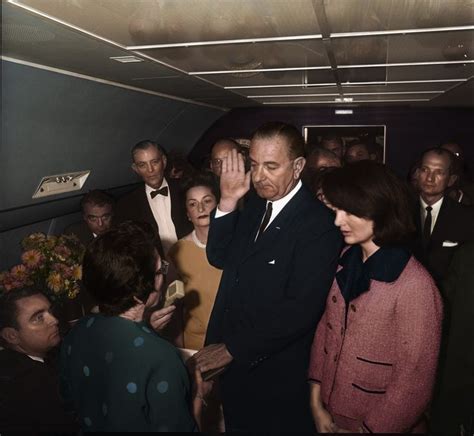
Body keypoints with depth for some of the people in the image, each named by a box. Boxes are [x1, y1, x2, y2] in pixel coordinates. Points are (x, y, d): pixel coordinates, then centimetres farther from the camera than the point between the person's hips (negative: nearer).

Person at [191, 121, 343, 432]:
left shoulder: (319, 223, -21)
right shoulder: (255, 204, 2)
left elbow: (301, 309, -25)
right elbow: (219, 258, 1)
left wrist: (234, 348, -19)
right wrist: (228, 201, -12)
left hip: (276, 374, -6)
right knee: (237, 425, 24)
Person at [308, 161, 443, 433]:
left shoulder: (415, 286, -24)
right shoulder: (346, 262, -5)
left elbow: (415, 382, -18)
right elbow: (325, 328, 0)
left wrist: (369, 429, -10)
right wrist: (316, 403, -4)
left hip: (377, 425, -5)